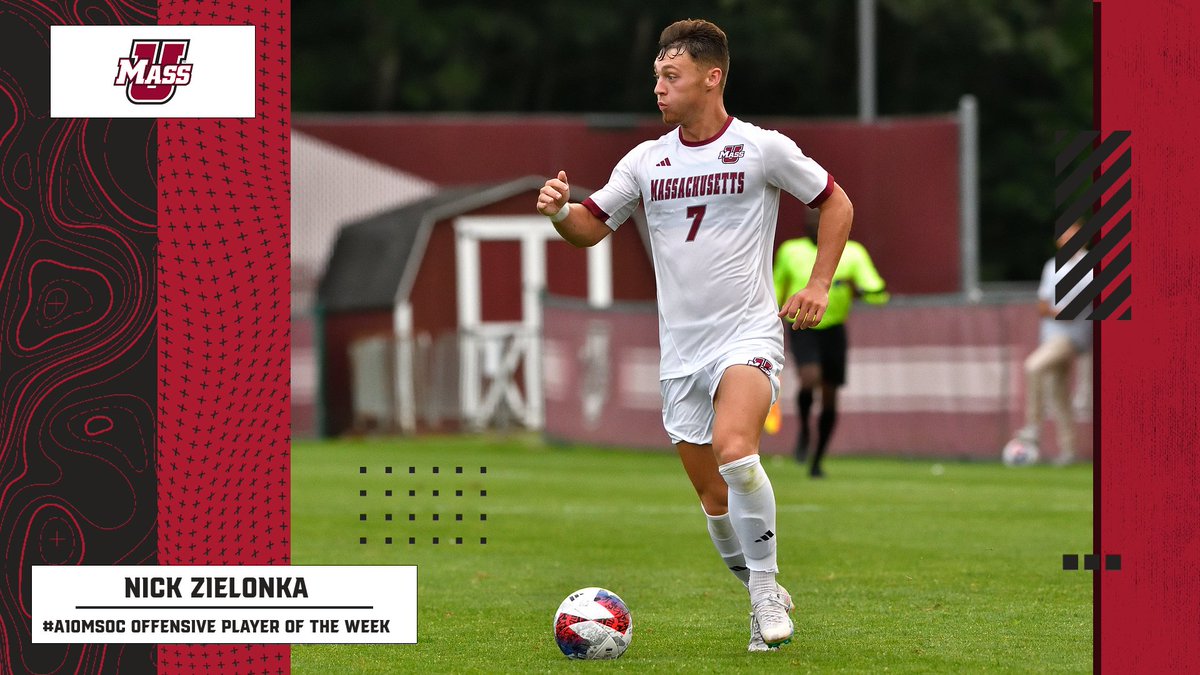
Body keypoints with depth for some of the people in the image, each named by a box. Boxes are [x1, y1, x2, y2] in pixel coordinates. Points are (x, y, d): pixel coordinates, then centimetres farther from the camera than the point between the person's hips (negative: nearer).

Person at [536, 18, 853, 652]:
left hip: (748, 334, -5)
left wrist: (819, 284, -3)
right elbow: (592, 226, 13)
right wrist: (559, 211, -10)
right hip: (680, 349, 5)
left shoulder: (763, 149, -3)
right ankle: (764, 598, 26)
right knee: (713, 496, 7)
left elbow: (836, 203, 7)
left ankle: (766, 590, -16)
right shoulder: (645, 160, 8)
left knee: (733, 451, -30)